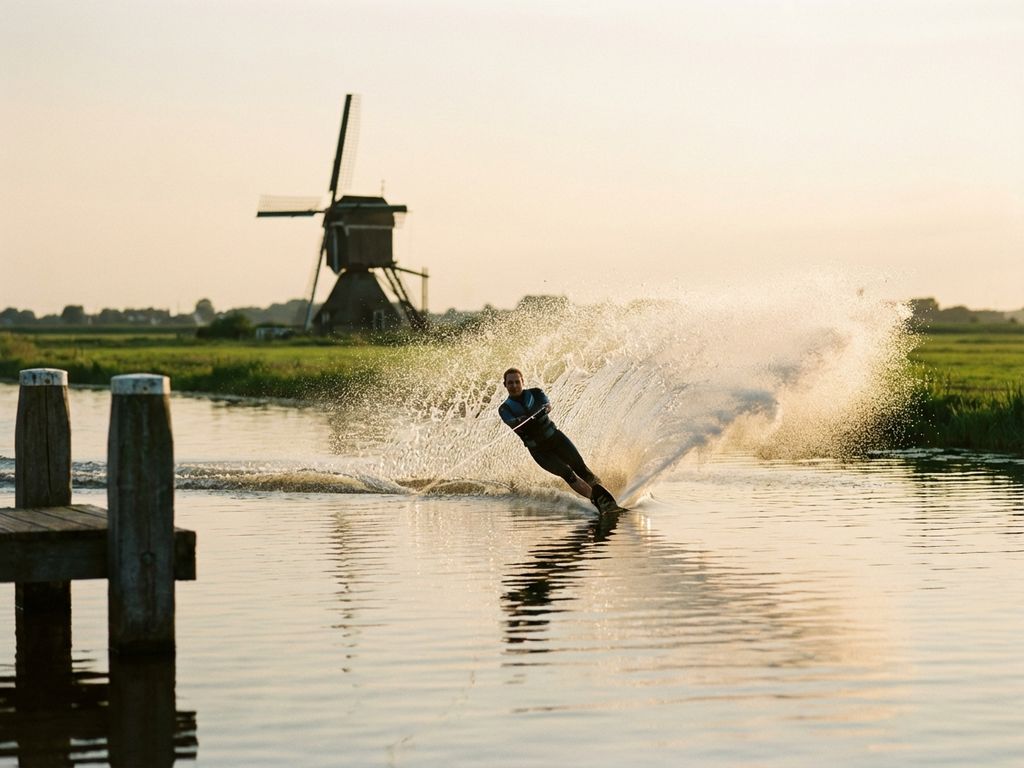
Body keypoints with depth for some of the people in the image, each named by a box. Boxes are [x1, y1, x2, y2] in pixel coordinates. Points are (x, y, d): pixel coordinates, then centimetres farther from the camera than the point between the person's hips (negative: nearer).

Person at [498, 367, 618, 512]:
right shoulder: (504, 408, -2)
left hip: (555, 437, 2)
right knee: (567, 473, -17)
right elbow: (511, 422, -22)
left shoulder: (535, 393, 1)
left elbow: (547, 404, -19)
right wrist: (519, 421, -46)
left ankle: (603, 494, 4)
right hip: (538, 449, -2)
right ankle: (597, 500, -20)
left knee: (580, 468, -9)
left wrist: (545, 408, -43)